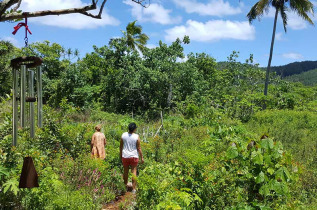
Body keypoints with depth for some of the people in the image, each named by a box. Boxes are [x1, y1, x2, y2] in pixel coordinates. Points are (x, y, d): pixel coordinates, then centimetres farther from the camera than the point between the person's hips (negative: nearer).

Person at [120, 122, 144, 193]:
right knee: (134, 171, 5)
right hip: (134, 156, -2)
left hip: (125, 156, 3)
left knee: (125, 171, 15)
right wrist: (141, 157, 2)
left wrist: (120, 154, 19)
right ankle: (133, 188, 7)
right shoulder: (137, 137, -12)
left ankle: (125, 186, 30)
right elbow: (139, 148, -8)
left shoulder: (123, 135, -4)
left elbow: (121, 146, 5)